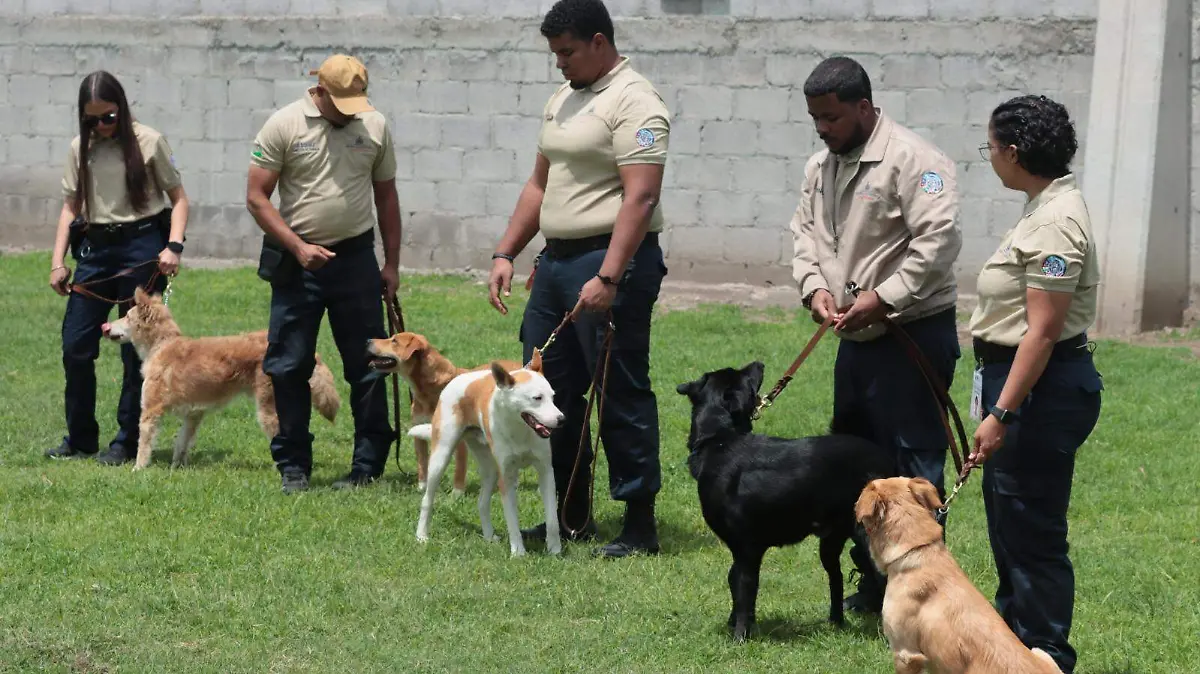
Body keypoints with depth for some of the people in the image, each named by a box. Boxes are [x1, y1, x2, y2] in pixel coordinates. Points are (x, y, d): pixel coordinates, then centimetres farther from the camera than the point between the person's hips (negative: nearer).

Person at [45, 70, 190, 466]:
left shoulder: (148, 142, -3)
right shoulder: (80, 148, 8)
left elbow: (178, 198, 1)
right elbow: (71, 207, 12)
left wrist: (174, 246, -13)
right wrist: (58, 261, 4)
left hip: (141, 246, -4)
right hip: (95, 248, 4)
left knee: (137, 349, 1)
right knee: (75, 344, 1)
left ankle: (128, 443, 10)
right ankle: (80, 439, 15)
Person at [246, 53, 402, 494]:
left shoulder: (374, 126, 4)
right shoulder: (284, 124, -5)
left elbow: (385, 197, 13)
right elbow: (256, 197, -5)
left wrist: (392, 263, 10)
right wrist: (298, 247, -13)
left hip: (356, 257, 2)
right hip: (297, 261, -2)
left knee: (368, 365, 2)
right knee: (289, 367, 2)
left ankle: (369, 465, 11)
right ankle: (293, 466, 12)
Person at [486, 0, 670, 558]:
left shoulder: (634, 103, -12)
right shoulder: (563, 100, 17)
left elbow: (640, 199, -21)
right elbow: (539, 187, 23)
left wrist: (608, 278, -27)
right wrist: (505, 254, 14)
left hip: (611, 263, -9)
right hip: (556, 261, 9)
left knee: (621, 396, -6)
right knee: (550, 392, 12)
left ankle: (640, 526, 0)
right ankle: (571, 517, 22)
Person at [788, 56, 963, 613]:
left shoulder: (912, 160, -14)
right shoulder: (820, 167, 12)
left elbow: (938, 240, -21)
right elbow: (805, 234, 17)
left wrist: (881, 299, -21)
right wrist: (815, 287, -3)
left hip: (914, 336, -9)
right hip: (855, 338, 9)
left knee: (911, 465, -8)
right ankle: (873, 581, 23)